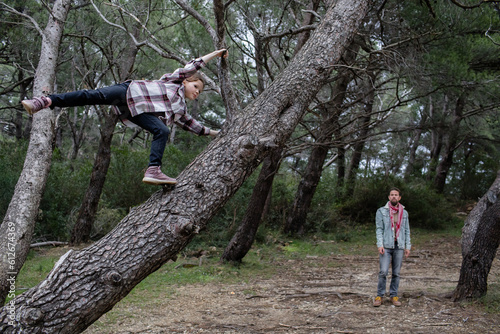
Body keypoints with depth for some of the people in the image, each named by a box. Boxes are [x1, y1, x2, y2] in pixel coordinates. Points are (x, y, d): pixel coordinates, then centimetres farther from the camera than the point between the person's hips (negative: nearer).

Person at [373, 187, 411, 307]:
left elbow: (407, 231, 13)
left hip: (399, 246, 3)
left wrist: (408, 246, 5)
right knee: (383, 272, -9)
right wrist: (380, 245, -11)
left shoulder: (404, 213, 12)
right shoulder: (381, 211, 4)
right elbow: (379, 229, -1)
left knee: (396, 273, 4)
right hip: (386, 246, -3)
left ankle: (394, 295, 13)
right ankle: (379, 296, 0)